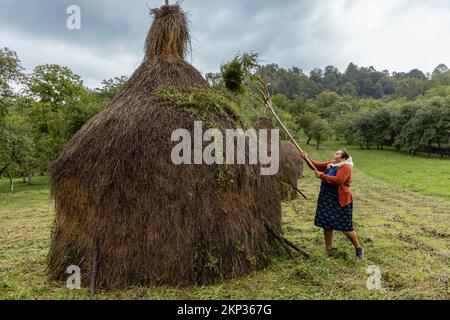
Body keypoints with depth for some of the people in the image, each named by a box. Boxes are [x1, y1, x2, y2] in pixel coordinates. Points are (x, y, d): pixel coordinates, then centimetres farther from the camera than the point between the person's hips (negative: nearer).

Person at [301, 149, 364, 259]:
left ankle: (358, 248, 24)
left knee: (346, 228, 0)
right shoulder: (330, 164, 11)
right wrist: (306, 158, 0)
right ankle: (329, 250, 25)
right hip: (327, 200, 8)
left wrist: (322, 176, -20)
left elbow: (337, 180, -27)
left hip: (340, 201, -8)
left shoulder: (345, 167, -14)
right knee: (327, 225, 12)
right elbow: (317, 165, 13)